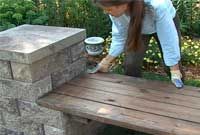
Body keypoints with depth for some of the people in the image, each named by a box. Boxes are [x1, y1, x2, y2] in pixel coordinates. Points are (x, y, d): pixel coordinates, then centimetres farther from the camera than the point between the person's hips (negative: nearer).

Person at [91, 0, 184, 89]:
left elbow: (169, 41, -36)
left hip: (166, 23, -2)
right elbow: (119, 36, -15)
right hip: (137, 28, 3)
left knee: (172, 67, -3)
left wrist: (175, 72, -31)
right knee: (131, 64, -11)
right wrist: (106, 62, -13)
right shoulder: (116, 9, -31)